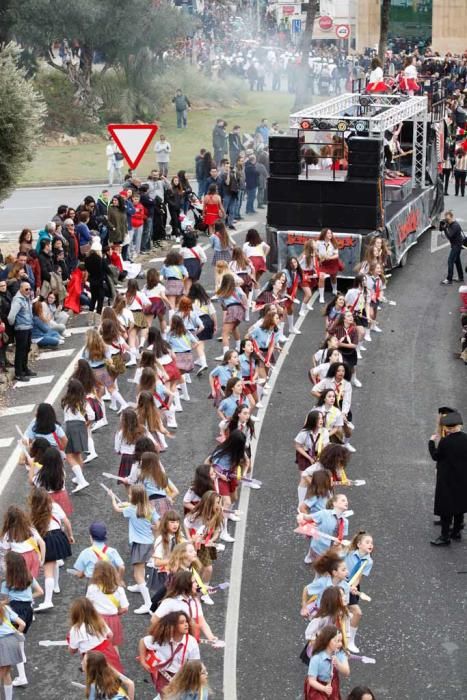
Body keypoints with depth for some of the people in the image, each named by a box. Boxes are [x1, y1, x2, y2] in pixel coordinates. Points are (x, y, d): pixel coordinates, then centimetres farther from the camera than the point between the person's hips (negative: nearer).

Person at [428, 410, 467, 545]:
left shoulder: (445, 442, -22)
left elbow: (436, 456, -11)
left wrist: (432, 442, 1)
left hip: (447, 480, -5)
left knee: (446, 509, 2)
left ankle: (445, 536, 4)